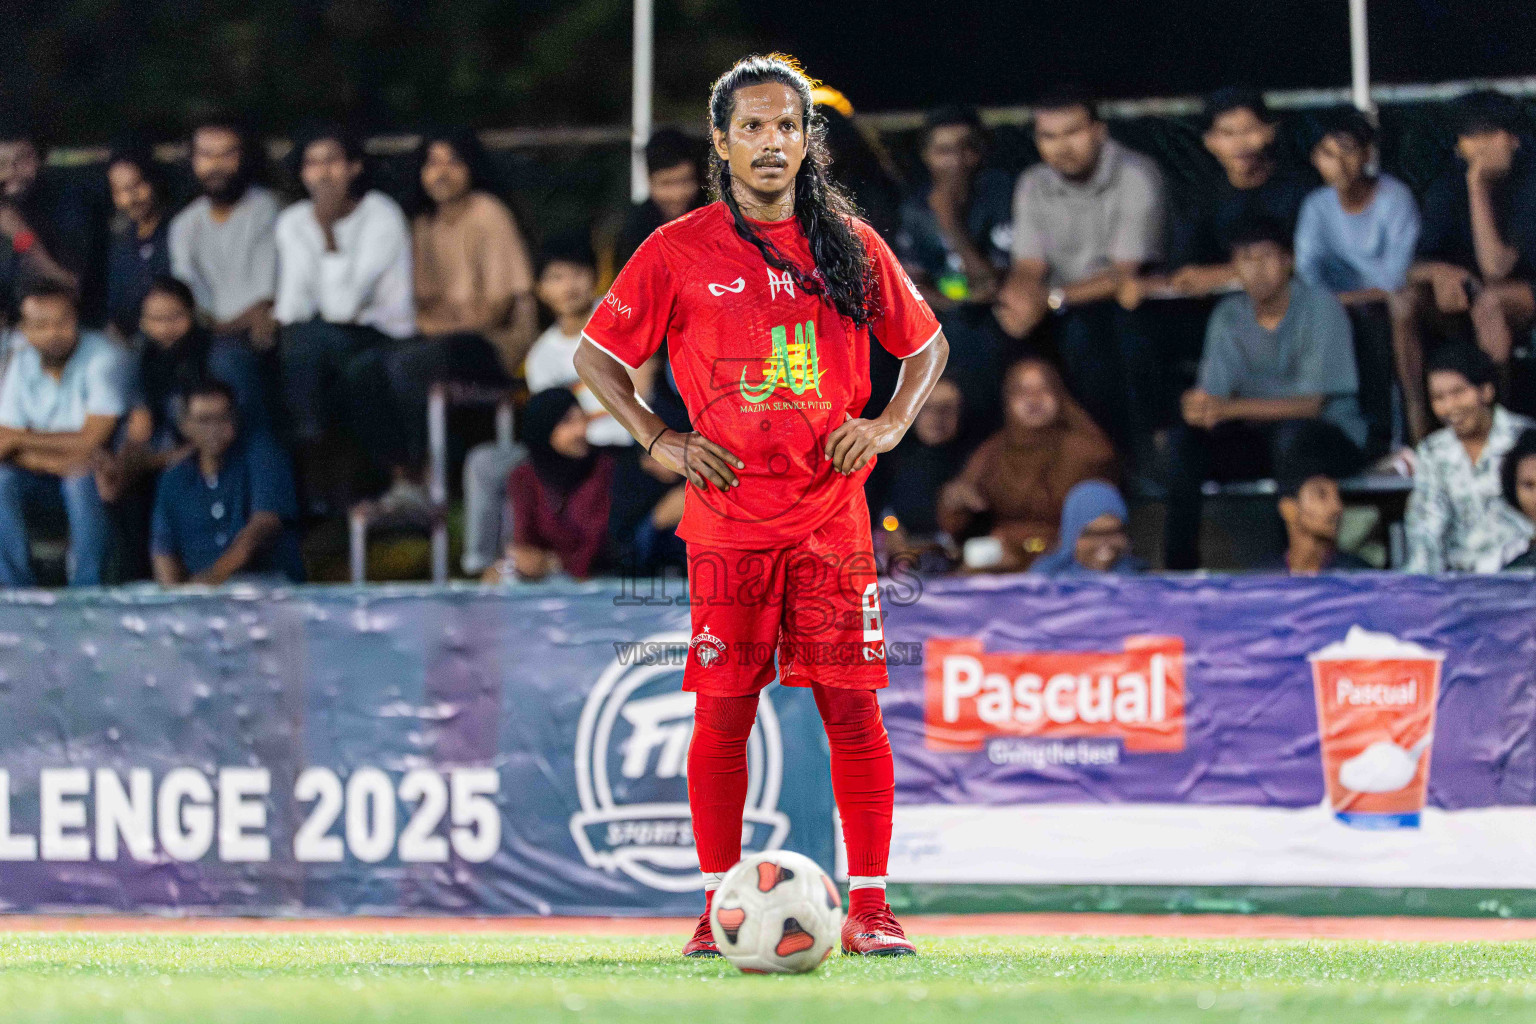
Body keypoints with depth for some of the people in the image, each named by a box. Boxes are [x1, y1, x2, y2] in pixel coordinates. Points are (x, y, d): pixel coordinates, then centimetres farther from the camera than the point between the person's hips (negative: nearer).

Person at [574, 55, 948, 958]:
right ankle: (720, 908, 6)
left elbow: (926, 343, 19)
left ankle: (870, 908, 1)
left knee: (853, 708, -3)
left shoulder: (851, 246, 7)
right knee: (724, 713, -1)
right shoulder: (680, 253, 2)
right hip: (729, 522, -1)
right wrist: (660, 441, 0)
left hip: (832, 518, 1)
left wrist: (892, 422, 3)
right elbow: (597, 354, 10)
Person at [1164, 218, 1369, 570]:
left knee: (1291, 433, -38)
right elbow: (1212, 393, -4)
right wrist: (1199, 407, -32)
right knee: (1183, 440, -20)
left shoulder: (1320, 307, -13)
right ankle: (1179, 564, -18)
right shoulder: (1229, 315, 2)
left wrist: (1229, 408, -30)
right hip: (1260, 439, 4)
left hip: (1331, 439, -4)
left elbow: (1311, 404, -19)